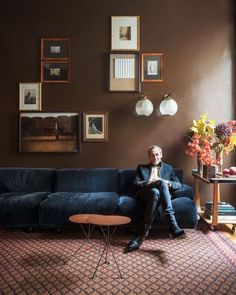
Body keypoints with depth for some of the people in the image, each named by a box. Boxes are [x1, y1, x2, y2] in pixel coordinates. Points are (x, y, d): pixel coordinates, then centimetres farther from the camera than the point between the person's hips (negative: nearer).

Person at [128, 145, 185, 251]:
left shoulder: (168, 168, 26)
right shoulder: (141, 168, 24)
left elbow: (179, 185, 16)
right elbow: (136, 184, 8)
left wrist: (169, 183, -6)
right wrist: (150, 183, -9)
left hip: (161, 194, 1)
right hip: (145, 194, -1)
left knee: (156, 193, -38)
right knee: (160, 184, -35)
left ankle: (142, 233, -37)